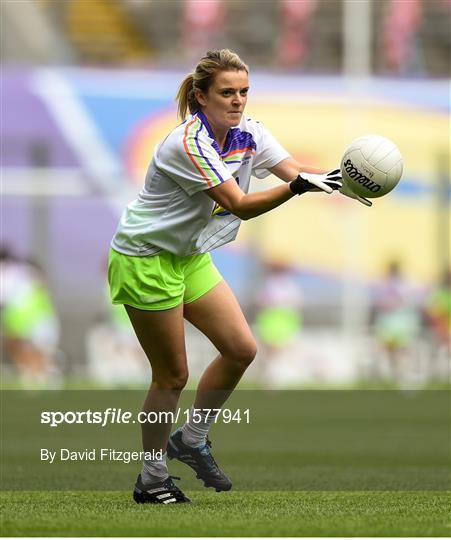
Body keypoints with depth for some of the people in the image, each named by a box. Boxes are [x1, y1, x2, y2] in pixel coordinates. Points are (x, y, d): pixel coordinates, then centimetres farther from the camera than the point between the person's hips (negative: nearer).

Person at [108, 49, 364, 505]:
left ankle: (191, 440, 21)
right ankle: (151, 480, 14)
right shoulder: (188, 143, -27)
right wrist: (297, 186, -44)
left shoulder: (248, 133, -2)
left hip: (189, 257, 8)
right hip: (145, 259, -8)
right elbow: (240, 206, -31)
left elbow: (294, 170, -10)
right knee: (172, 374, -2)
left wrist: (337, 179, -30)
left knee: (241, 349, 2)